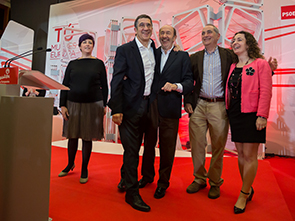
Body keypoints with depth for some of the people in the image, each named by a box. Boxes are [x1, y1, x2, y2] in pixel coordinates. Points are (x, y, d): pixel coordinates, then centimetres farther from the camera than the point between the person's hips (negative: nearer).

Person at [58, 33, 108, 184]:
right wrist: (63, 105, -1)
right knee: (72, 136, 8)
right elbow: (65, 85, 8)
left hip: (93, 105, -2)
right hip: (73, 104, 2)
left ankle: (84, 169, 18)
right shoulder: (72, 64, 10)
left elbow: (104, 86, 5)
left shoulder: (98, 63, 6)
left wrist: (104, 105, -1)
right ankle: (70, 164, 30)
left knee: (87, 138, 4)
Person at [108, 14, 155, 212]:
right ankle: (132, 192, 14)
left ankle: (125, 179, 38)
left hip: (147, 105, 5)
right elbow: (117, 81, -9)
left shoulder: (155, 50, 12)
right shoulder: (125, 50, -3)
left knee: (135, 147, 16)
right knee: (132, 149, -2)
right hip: (130, 106, -5)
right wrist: (116, 109, -15)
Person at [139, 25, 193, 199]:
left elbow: (189, 82, -2)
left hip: (170, 108, -2)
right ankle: (147, 175, 36)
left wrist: (176, 86, -21)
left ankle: (163, 182, 25)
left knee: (167, 147, 5)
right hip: (150, 105, 3)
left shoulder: (183, 56, 6)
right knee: (149, 143, 14)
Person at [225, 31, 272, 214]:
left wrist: (262, 115, -17)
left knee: (249, 155, 1)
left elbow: (265, 91, -10)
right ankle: (248, 189, 28)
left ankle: (244, 195, 15)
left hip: (251, 115, -5)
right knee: (241, 154, 11)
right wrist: (228, 112, 3)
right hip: (235, 115, 6)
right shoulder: (233, 66, 14)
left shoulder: (260, 63, -3)